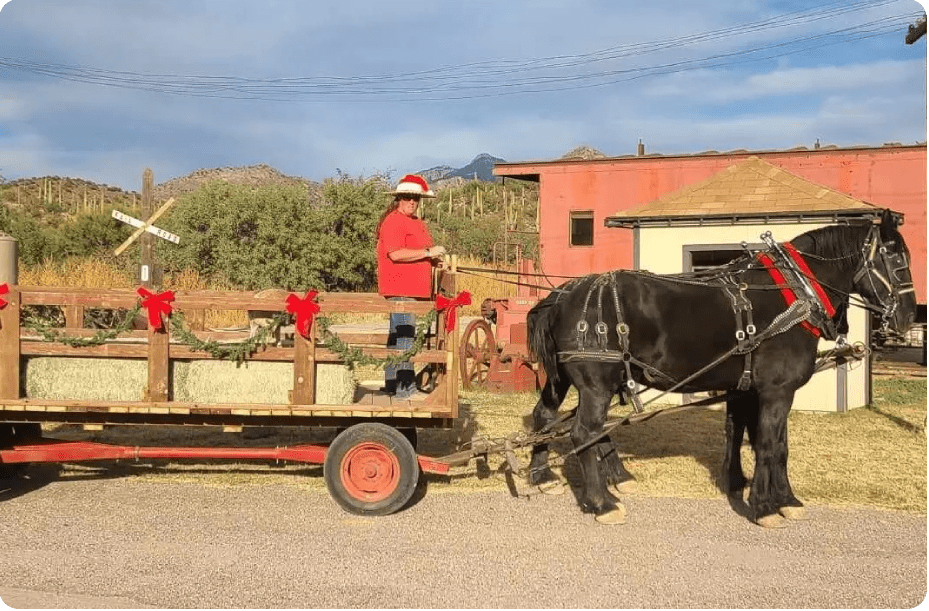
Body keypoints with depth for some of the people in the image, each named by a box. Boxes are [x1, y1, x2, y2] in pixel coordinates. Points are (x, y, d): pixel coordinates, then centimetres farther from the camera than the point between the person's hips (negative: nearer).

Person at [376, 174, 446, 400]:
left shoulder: (418, 224, 22)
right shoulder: (393, 222, -9)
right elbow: (395, 254, -21)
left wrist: (434, 259, 15)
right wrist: (428, 252, -17)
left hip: (414, 290, 10)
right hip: (400, 290, -10)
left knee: (397, 336, 14)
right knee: (404, 337, -12)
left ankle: (392, 382, 21)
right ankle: (405, 388, -12)